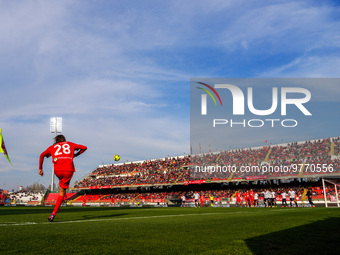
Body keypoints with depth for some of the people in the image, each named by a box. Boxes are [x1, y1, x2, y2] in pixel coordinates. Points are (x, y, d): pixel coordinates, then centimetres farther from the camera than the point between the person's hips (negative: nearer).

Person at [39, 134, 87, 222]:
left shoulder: (52, 147, 24)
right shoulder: (70, 144, 24)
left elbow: (42, 155, 12)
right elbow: (84, 147, 22)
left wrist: (40, 169, 14)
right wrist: (75, 155, 31)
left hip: (57, 170, 1)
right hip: (68, 170, -1)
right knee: (62, 191, 5)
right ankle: (53, 213, -4)